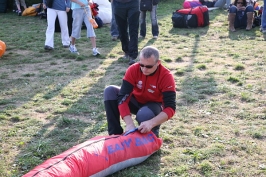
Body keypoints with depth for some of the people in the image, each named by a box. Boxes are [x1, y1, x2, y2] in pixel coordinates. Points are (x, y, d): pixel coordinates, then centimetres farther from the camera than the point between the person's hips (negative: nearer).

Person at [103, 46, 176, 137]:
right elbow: (123, 97, -28)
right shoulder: (133, 70, -22)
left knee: (144, 115, -39)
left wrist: (151, 123, -47)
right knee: (110, 91, -21)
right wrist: (129, 124, -41)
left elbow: (170, 108, -31)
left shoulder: (166, 76, -26)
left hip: (154, 105, -3)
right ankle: (116, 134, -19)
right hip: (136, 101, 3)